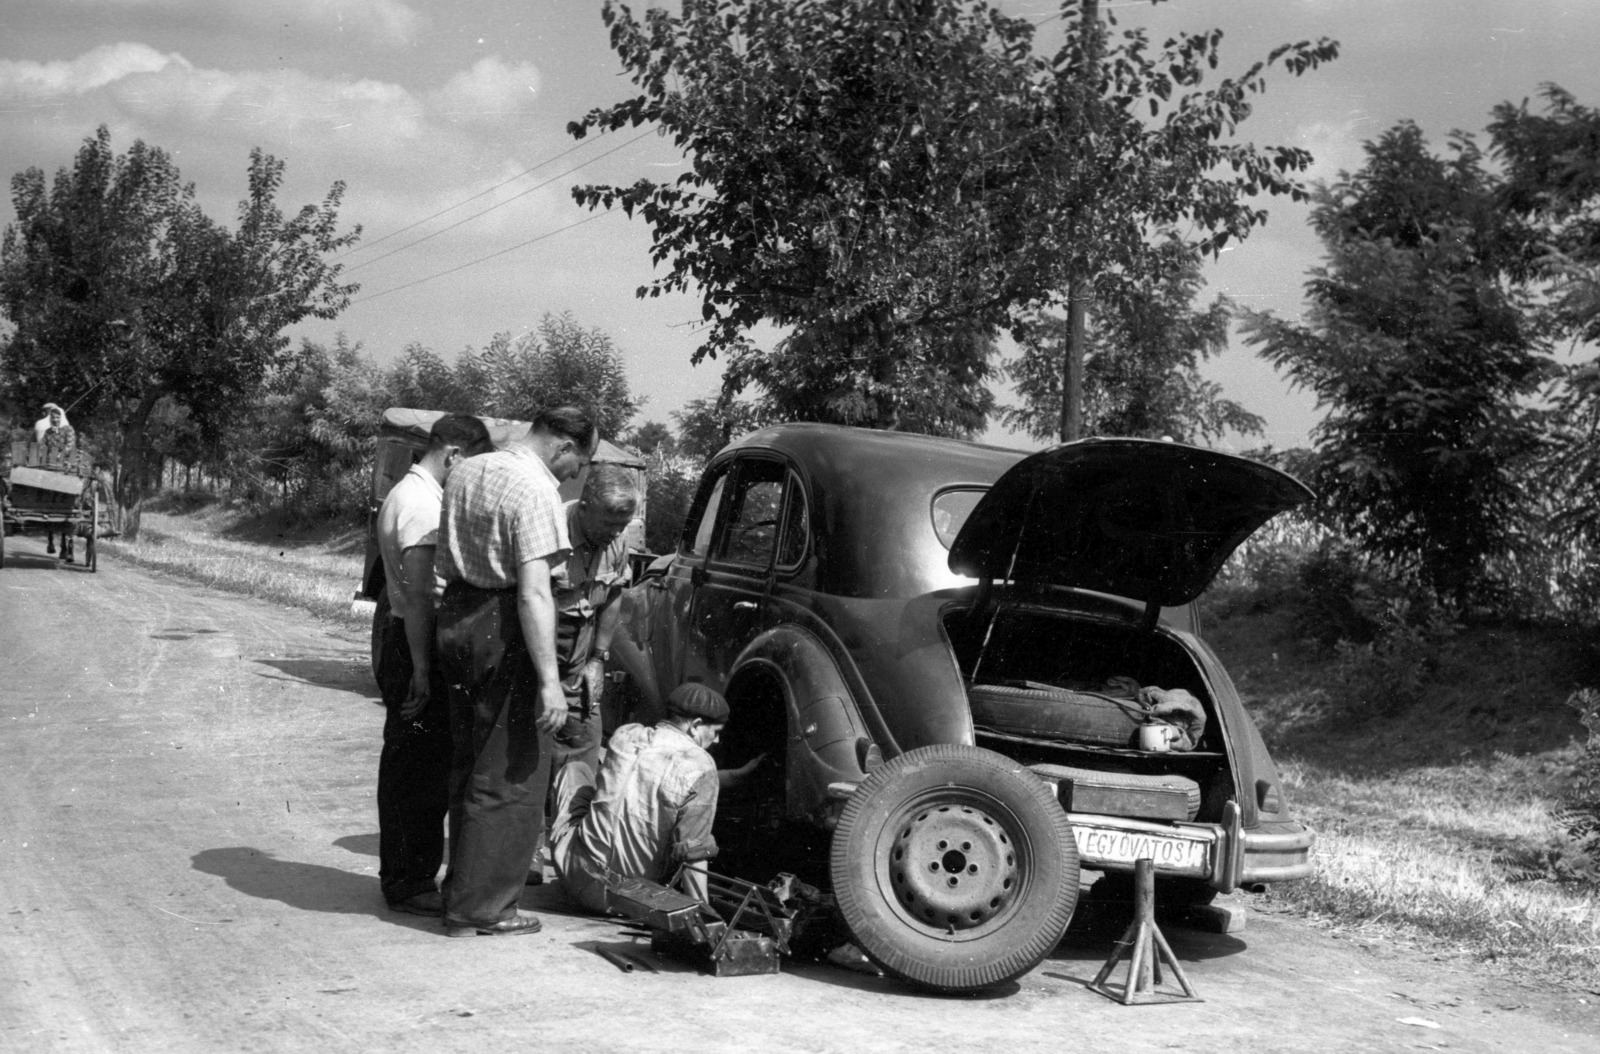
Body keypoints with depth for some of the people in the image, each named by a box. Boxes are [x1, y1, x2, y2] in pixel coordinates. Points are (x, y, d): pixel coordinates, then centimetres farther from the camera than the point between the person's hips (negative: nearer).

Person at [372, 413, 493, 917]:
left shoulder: (405, 494, 16)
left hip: (400, 637, 11)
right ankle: (411, 882, 1)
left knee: (404, 763, 17)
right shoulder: (423, 504, -17)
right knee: (422, 768, -5)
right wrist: (422, 668, -23)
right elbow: (418, 592, -22)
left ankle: (399, 874, 27)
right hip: (416, 645, -11)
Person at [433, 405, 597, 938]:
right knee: (510, 779, 0)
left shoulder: (464, 473, 11)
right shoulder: (536, 491, -16)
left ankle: (463, 890, 28)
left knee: (468, 769, 19)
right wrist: (549, 681, -23)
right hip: (503, 633, -9)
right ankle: (482, 908, 3)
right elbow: (534, 593, -23)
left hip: (455, 615, 9)